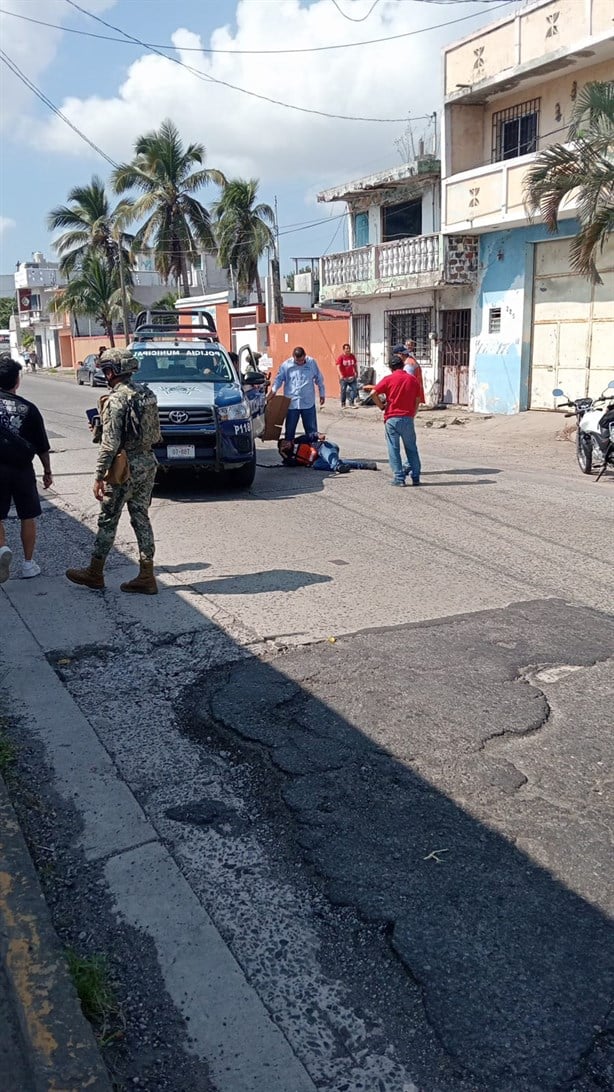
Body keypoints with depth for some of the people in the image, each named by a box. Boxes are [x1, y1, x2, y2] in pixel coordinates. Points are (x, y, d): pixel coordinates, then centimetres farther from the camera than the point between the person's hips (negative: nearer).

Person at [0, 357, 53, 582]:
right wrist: (47, 471, 12)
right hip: (22, 469, 0)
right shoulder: (28, 408, -4)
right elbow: (42, 446, 1)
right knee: (28, 517, 12)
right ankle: (28, 564, 17)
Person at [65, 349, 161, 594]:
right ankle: (146, 577, 12)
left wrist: (99, 476, -17)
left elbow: (110, 443, -20)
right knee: (141, 518, 11)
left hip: (124, 467, -8)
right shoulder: (147, 394, 8)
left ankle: (95, 573, 18)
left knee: (108, 521, 5)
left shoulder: (116, 400, -17)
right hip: (148, 463, 8)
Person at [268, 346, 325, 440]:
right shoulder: (286, 364, -5)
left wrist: (322, 394, 11)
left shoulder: (312, 362, -1)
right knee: (290, 429, 7)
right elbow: (278, 379, -2)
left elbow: (319, 379, 8)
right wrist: (272, 391, -16)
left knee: (311, 429, 9)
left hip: (308, 403, 1)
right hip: (291, 403, -1)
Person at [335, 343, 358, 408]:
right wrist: (340, 375, -31)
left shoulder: (352, 356, 7)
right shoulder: (341, 357, -9)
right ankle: (343, 404, 13)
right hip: (344, 378, -4)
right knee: (343, 391, 1)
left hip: (352, 377, 4)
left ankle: (352, 403, 10)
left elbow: (355, 365, 19)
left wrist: (356, 372, 21)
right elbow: (338, 366, -18)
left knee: (354, 389, -1)